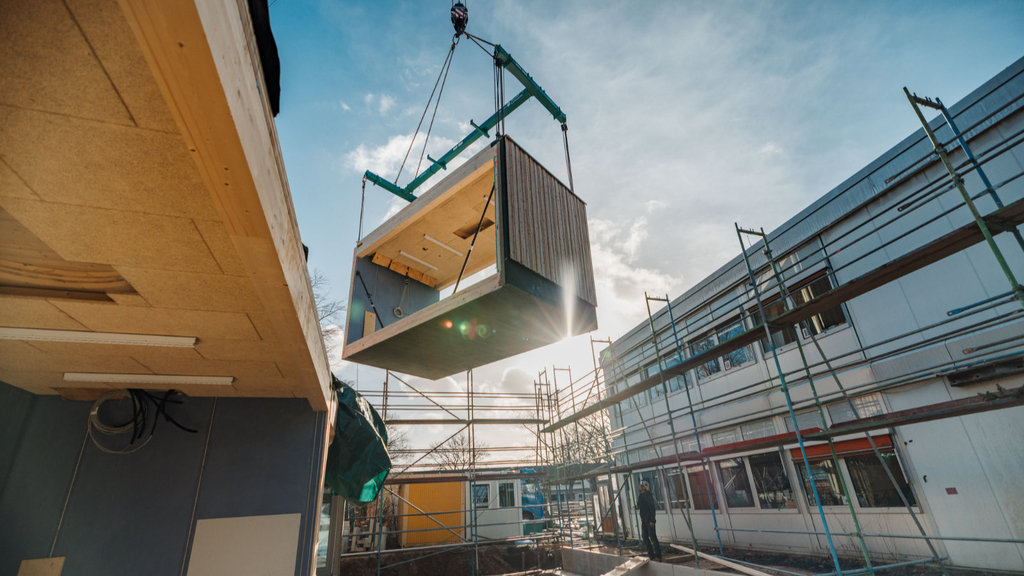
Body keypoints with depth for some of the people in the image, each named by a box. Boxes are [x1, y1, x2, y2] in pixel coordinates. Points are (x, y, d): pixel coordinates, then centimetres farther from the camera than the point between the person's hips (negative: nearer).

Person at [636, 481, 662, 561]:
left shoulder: (648, 495, -15)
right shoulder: (641, 496, 12)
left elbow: (652, 508, -20)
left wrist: (651, 520, -23)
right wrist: (638, 507, 1)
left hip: (649, 519, -9)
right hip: (643, 519, 9)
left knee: (653, 537, -5)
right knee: (645, 536, 11)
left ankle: (658, 556, 3)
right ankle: (651, 554, 21)